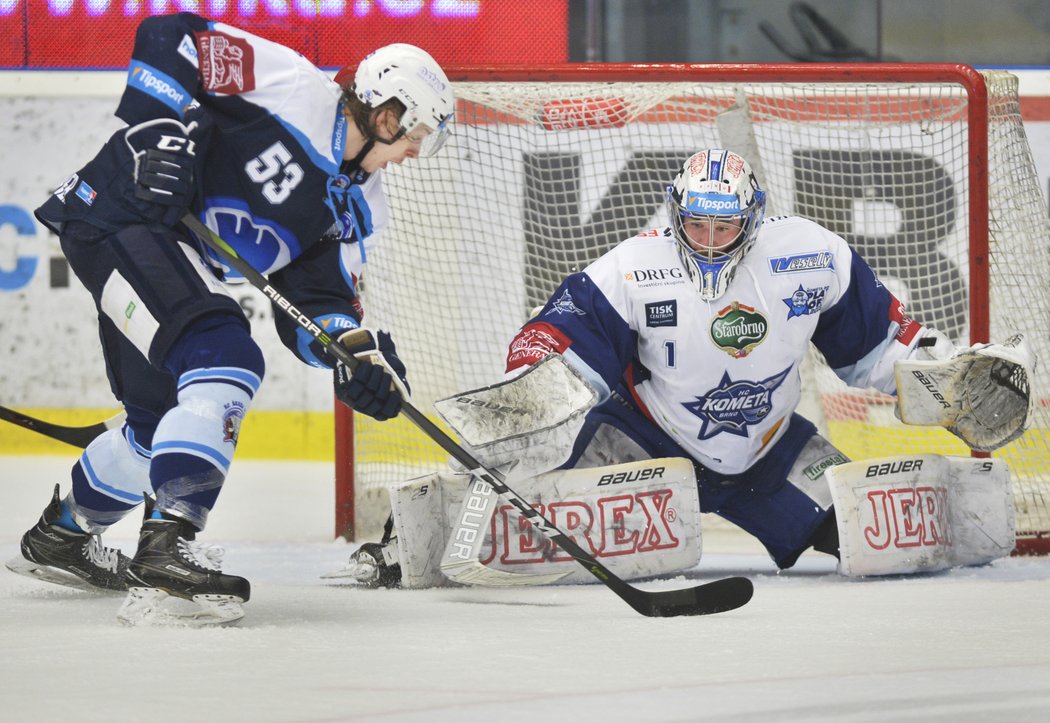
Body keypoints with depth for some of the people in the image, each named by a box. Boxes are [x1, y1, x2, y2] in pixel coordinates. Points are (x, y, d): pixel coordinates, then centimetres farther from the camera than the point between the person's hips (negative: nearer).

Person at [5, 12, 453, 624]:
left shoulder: (359, 209, 9)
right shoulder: (294, 87, -14)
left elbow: (318, 302, 6)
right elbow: (168, 39, -16)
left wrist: (356, 353, -14)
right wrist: (165, 130, -25)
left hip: (182, 262, 10)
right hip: (116, 218, -10)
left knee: (163, 416, 21)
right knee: (226, 361, -26)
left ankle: (64, 533, 45)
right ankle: (168, 549, -36)